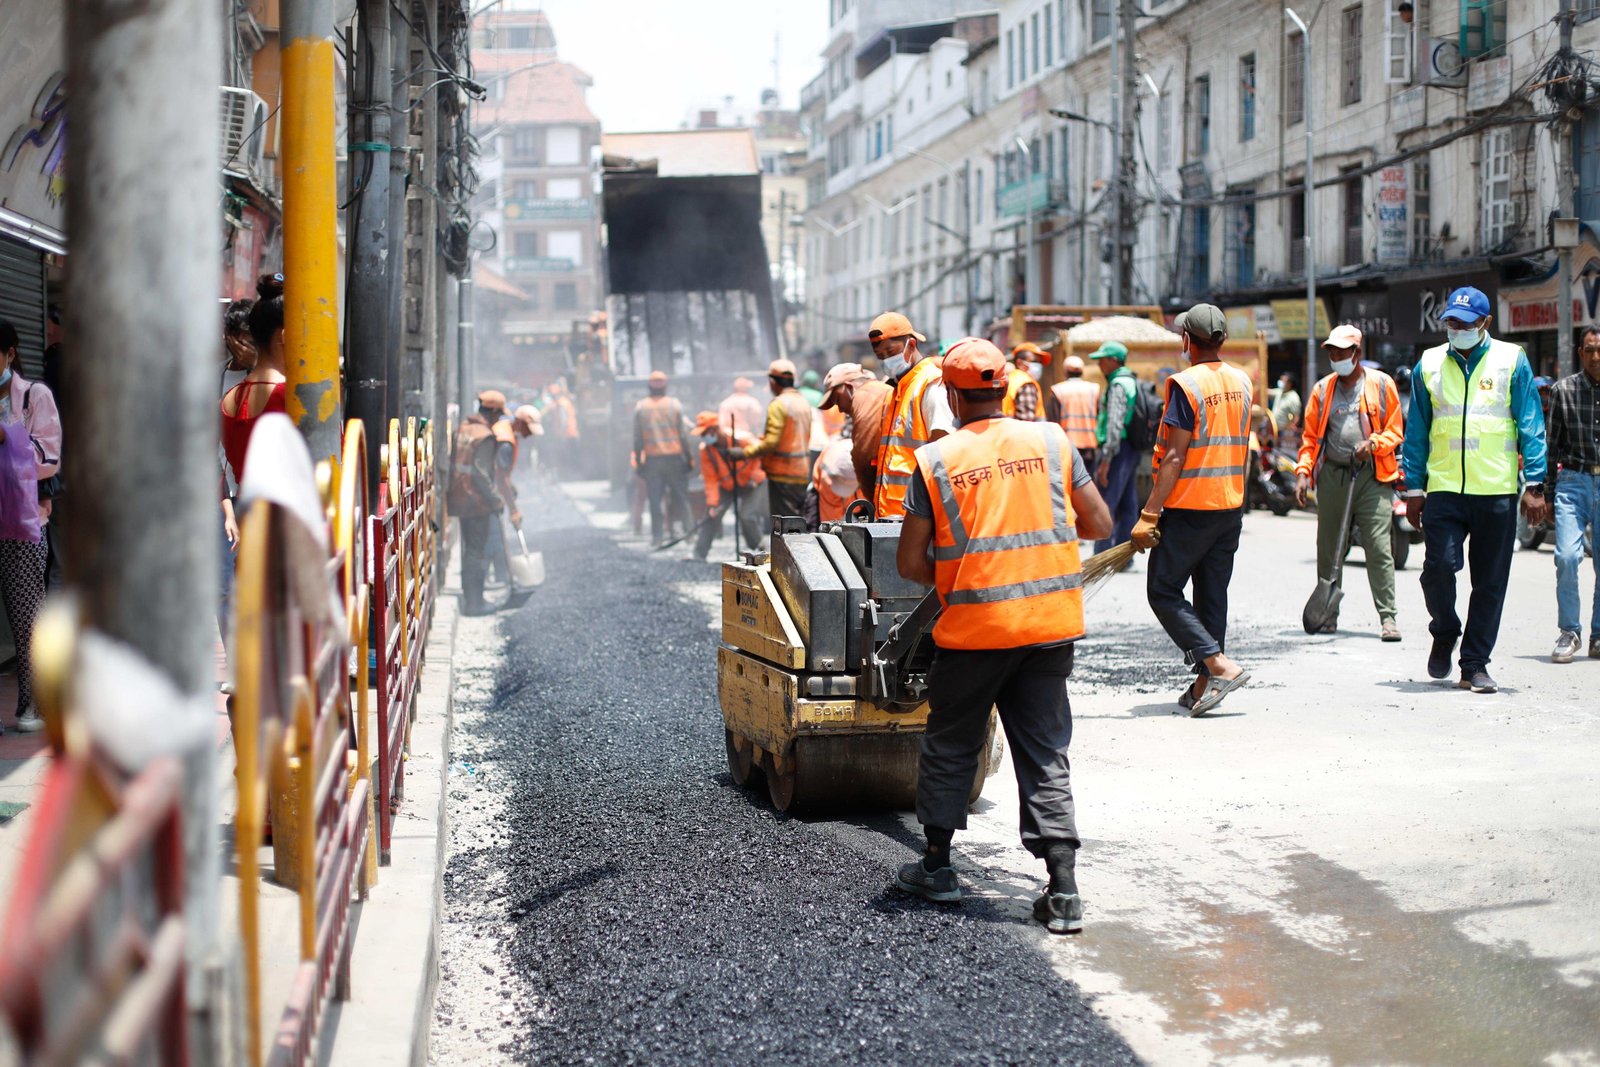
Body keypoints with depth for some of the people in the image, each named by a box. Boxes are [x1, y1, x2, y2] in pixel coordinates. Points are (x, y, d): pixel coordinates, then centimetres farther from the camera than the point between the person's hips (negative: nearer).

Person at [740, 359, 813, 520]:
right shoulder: (803, 402, 12)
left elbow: (771, 442, -20)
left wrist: (745, 453, -11)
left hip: (782, 474, -8)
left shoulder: (779, 404, -14)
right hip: (803, 473, 8)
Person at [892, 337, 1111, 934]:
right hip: (1051, 624, 2)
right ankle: (1063, 891, 1)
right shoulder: (1051, 442, 1)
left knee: (951, 745, 17)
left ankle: (937, 864, 28)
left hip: (973, 629, -2)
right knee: (1045, 754, 7)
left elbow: (910, 562, -3)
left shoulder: (936, 460, -5)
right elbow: (1100, 525, 6)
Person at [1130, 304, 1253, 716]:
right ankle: (1204, 684, 12)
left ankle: (1221, 665, -11)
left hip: (1190, 508, -7)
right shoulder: (1242, 382, 7)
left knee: (1164, 592, 1)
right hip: (1231, 506, 7)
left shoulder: (1186, 384, -15)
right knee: (1213, 595, 11)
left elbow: (1175, 457, -18)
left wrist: (1149, 515, -16)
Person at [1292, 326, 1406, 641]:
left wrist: (1374, 443, -13)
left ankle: (1387, 617, -8)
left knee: (1379, 548, -9)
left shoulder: (1381, 384, 5)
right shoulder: (1322, 389, 13)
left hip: (1373, 475, -3)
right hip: (1332, 474, 3)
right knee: (1328, 547, 6)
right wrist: (1303, 471, 2)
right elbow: (1310, 437, 15)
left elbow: (1395, 431, 6)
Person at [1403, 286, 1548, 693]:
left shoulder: (1511, 361, 3)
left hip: (1497, 491, -1)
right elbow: (1417, 431, 13)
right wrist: (1414, 487, 8)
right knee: (1439, 564, -13)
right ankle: (1444, 633, 15)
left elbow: (1531, 426, 3)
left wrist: (1534, 484, -4)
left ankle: (1474, 664, 13)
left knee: (1490, 582, 2)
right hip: (1444, 488, 1)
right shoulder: (1429, 365, 9)